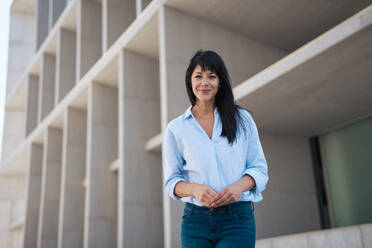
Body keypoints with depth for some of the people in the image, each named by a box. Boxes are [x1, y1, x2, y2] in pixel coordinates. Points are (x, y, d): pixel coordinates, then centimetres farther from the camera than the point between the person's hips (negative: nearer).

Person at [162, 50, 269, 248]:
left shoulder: (242, 119, 6)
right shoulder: (175, 128, 6)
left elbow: (259, 169, 7)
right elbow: (171, 181, 6)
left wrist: (240, 185, -14)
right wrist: (195, 189, -15)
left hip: (237, 218, -1)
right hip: (195, 219, 1)